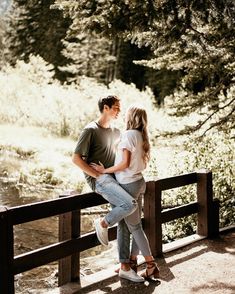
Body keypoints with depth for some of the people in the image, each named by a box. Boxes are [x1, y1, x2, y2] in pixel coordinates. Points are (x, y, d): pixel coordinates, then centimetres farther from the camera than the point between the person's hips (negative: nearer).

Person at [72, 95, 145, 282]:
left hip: (114, 178, 7)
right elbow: (76, 158, -12)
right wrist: (98, 175, -16)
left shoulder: (116, 132, 17)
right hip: (100, 179, -7)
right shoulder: (91, 130, -7)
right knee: (131, 204, -29)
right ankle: (103, 224, -3)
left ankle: (125, 268, 10)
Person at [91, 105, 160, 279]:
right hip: (139, 181, 8)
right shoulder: (142, 136, 8)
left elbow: (125, 163, -21)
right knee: (135, 224, 12)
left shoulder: (128, 135, -16)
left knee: (134, 226, 0)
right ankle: (132, 261, 20)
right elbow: (142, 162, 11)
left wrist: (105, 170, -12)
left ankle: (151, 265, 3)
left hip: (128, 184, -8)